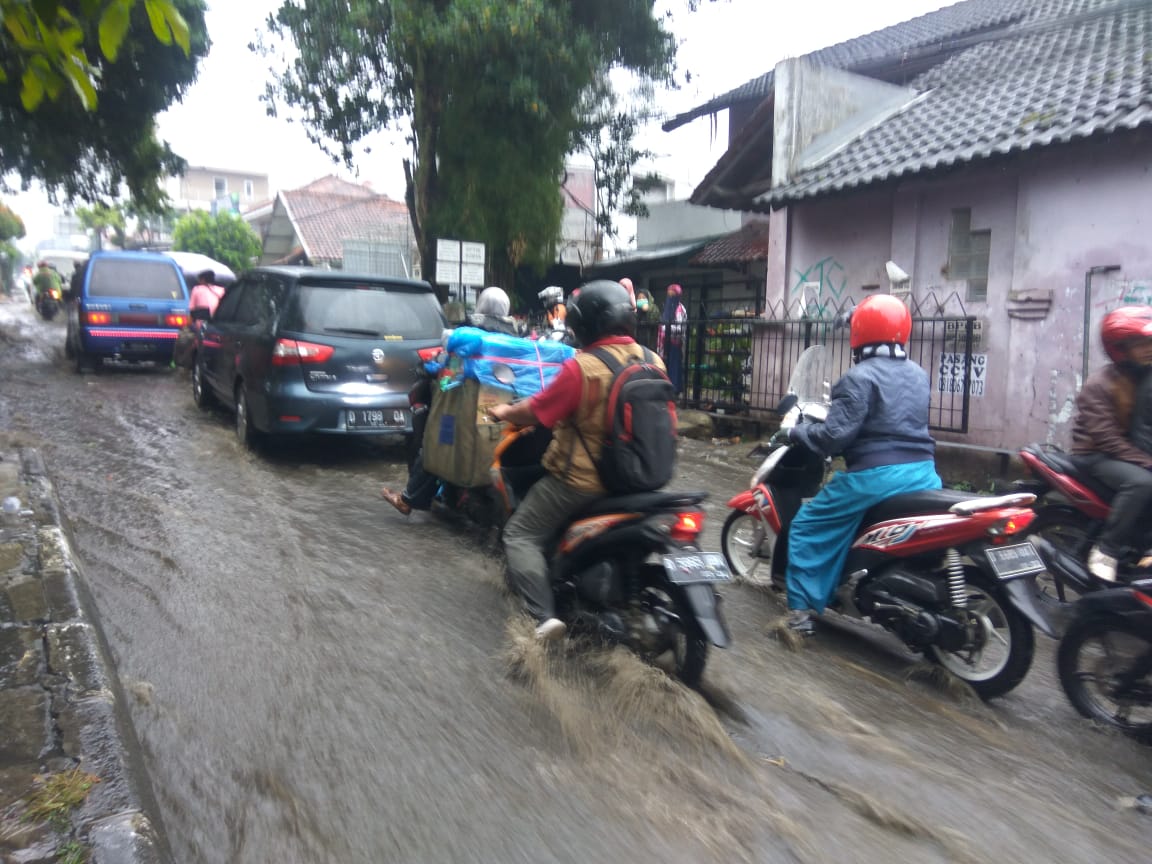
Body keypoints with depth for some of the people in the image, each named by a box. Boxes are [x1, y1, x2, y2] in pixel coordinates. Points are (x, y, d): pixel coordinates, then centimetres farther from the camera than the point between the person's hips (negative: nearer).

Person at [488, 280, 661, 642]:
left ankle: (544, 616, -8)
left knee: (520, 535, 5)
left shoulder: (582, 368, -21)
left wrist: (505, 412, 8)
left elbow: (535, 412, -12)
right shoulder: (653, 362, -1)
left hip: (583, 479, -7)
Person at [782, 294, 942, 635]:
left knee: (806, 528, 6)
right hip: (922, 472, 7)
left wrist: (796, 432, -1)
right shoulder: (919, 375, 14)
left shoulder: (859, 377, -10)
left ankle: (800, 611, 5)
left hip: (876, 476, -7)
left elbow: (835, 435, -18)